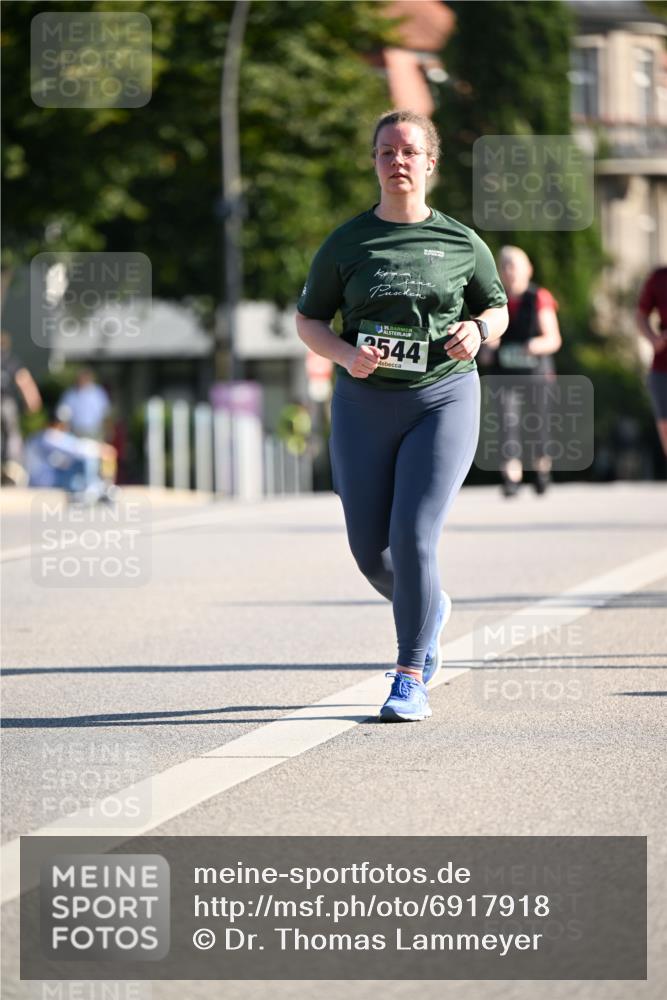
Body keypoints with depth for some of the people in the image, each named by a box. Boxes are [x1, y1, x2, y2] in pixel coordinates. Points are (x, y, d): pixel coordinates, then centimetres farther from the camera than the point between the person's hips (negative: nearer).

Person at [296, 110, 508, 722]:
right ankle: (431, 610, 38)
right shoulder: (347, 244, 4)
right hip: (364, 403, 2)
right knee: (369, 550, 5)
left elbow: (497, 309, 16)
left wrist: (478, 329, -7)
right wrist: (347, 354, -11)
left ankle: (411, 681, -5)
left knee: (413, 538, -14)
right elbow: (308, 320, 9)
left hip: (443, 400, -2)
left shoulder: (460, 242, 3)